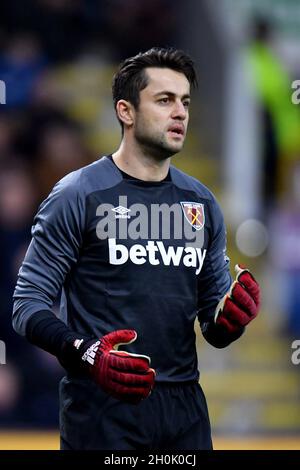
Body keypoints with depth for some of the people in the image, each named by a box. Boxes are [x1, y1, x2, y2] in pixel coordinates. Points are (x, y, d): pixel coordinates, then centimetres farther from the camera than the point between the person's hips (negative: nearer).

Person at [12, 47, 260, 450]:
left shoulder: (202, 204, 12)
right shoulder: (78, 195, -5)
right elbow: (28, 304, -8)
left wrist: (229, 321, -7)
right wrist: (86, 353, -25)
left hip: (183, 407, 5)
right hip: (102, 405, -5)